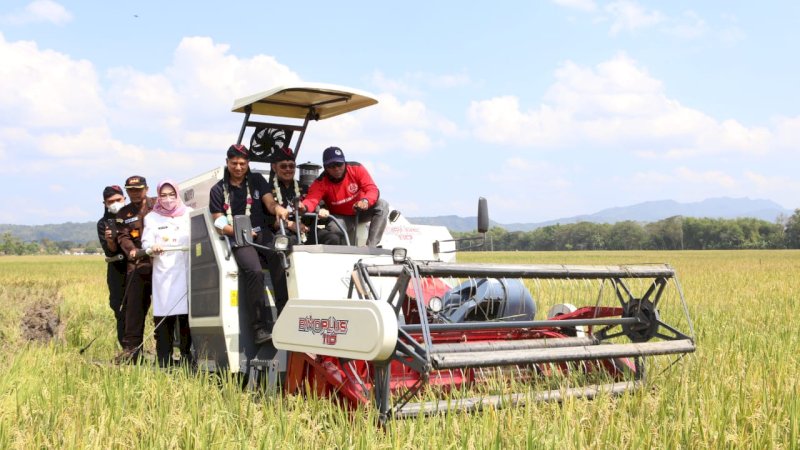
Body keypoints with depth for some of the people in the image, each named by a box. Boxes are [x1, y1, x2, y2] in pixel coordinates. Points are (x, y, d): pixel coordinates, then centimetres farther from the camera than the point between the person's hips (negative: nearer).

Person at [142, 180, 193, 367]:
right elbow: (146, 243, 6)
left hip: (186, 270, 0)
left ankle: (188, 356, 1)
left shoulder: (189, 214, 13)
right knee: (163, 317, -6)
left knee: (187, 316, -7)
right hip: (162, 273, 0)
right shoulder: (151, 217, 14)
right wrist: (153, 247, -16)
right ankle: (164, 362, -2)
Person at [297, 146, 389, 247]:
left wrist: (365, 201, -50)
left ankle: (371, 247, -29)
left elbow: (372, 189, -25)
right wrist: (304, 206, -64)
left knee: (382, 205, -27)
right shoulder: (320, 183, -20)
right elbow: (312, 199, -37)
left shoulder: (356, 168, -18)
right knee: (333, 227, -36)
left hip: (361, 211, 2)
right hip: (342, 217, -2)